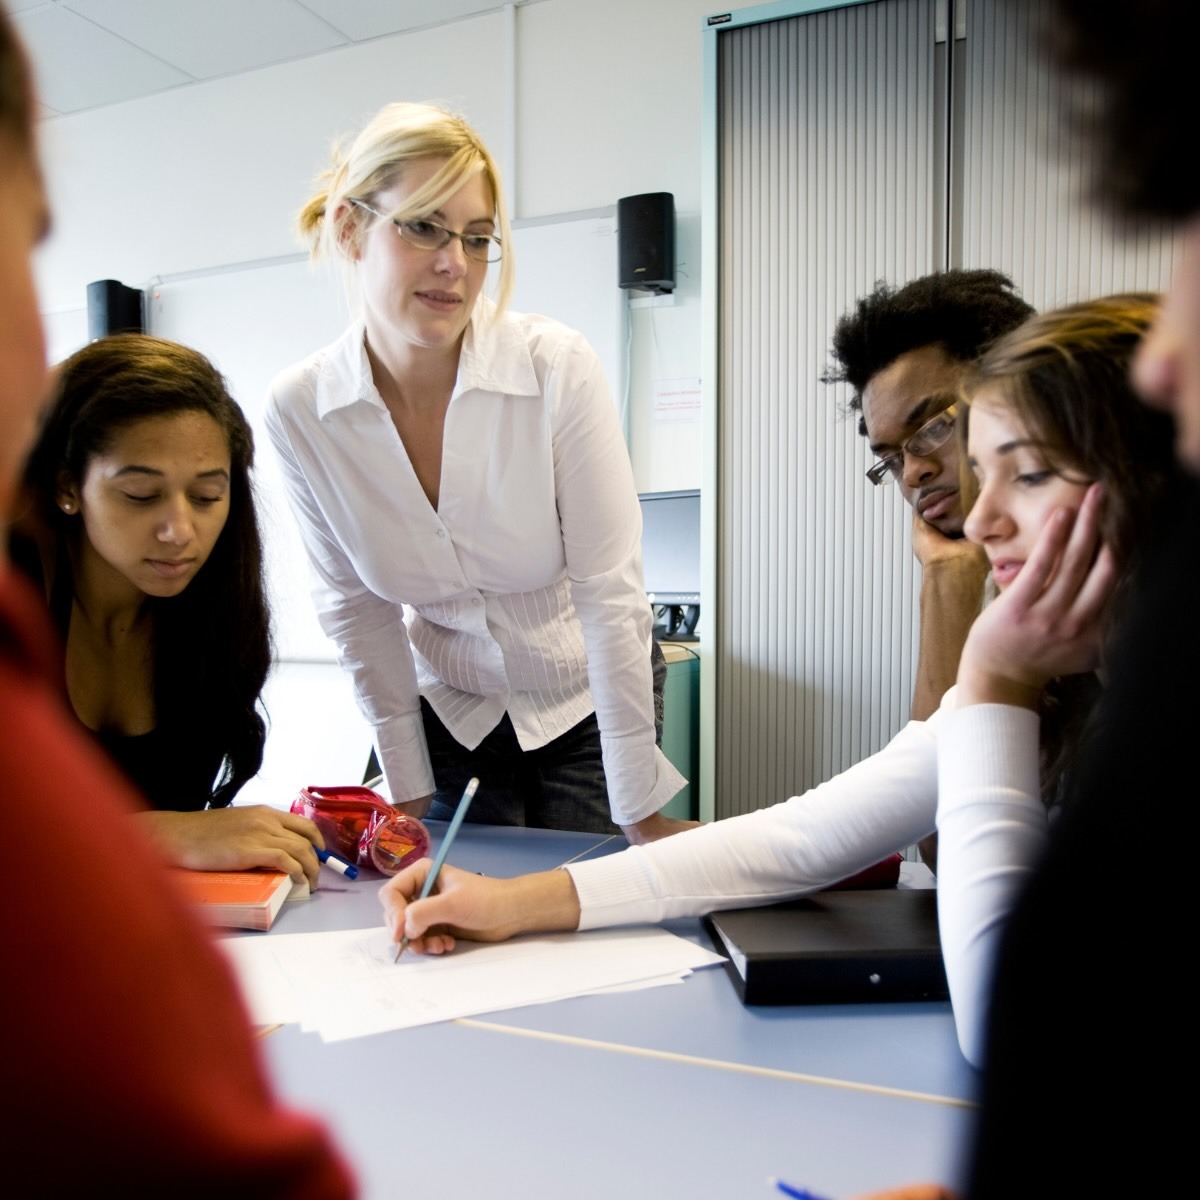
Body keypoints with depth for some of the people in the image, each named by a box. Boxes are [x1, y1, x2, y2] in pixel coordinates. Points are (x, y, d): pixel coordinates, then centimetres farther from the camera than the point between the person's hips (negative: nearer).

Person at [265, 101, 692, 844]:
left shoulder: (559, 368, -24)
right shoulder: (300, 409, -16)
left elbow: (610, 591, -22)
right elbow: (356, 608, -7)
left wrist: (641, 811, -19)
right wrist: (408, 792, -3)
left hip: (590, 699, -1)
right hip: (449, 711, 2)